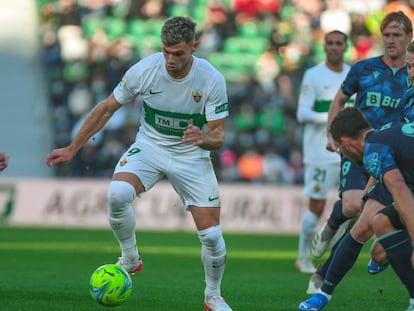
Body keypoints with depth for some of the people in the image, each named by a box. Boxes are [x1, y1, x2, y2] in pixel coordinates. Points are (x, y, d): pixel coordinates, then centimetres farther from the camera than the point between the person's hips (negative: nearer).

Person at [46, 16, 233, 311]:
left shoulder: (212, 80, -21)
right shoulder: (143, 70, -19)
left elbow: (218, 137, -15)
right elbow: (107, 109, -4)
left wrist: (203, 139, -40)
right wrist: (72, 149, -2)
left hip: (191, 156, 0)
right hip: (149, 146, 0)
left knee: (212, 236, -6)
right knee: (117, 194, -31)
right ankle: (130, 259, -5)